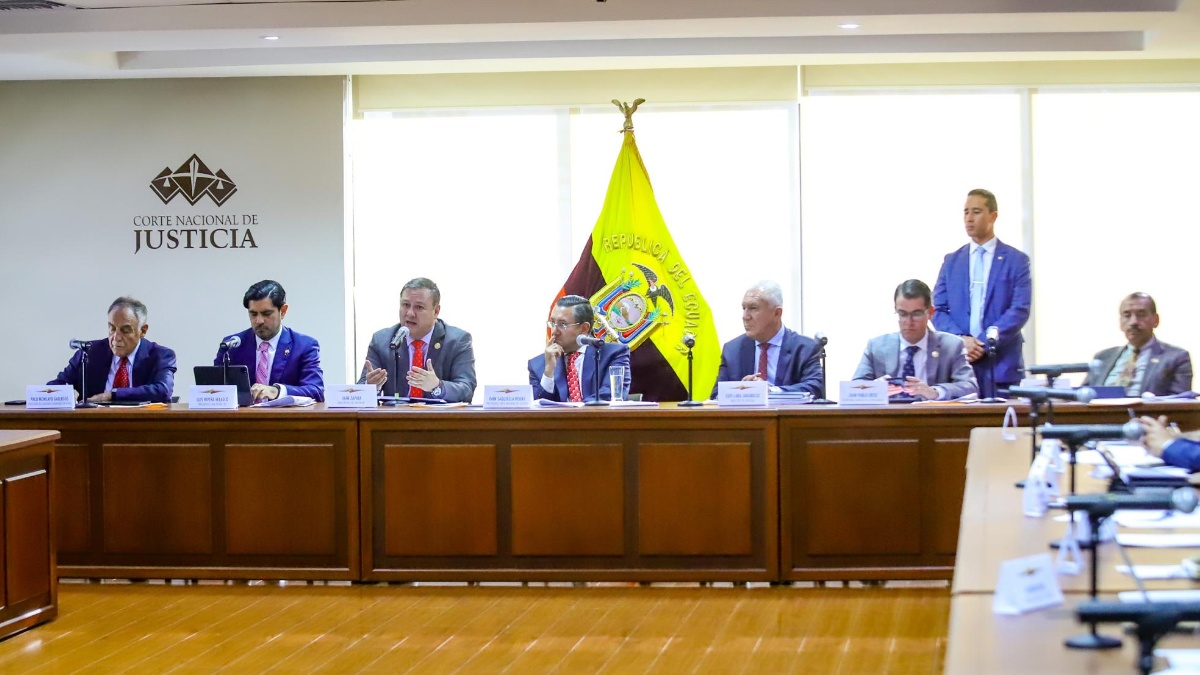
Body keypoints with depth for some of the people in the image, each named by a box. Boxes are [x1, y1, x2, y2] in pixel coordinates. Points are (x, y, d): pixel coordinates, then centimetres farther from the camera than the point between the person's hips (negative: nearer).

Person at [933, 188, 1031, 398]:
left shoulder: (1017, 260, 4)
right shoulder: (951, 261, 14)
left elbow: (1020, 310, -5)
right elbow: (938, 309, 8)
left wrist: (985, 342, -14)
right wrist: (961, 339, -11)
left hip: (1001, 365, -2)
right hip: (959, 362, 2)